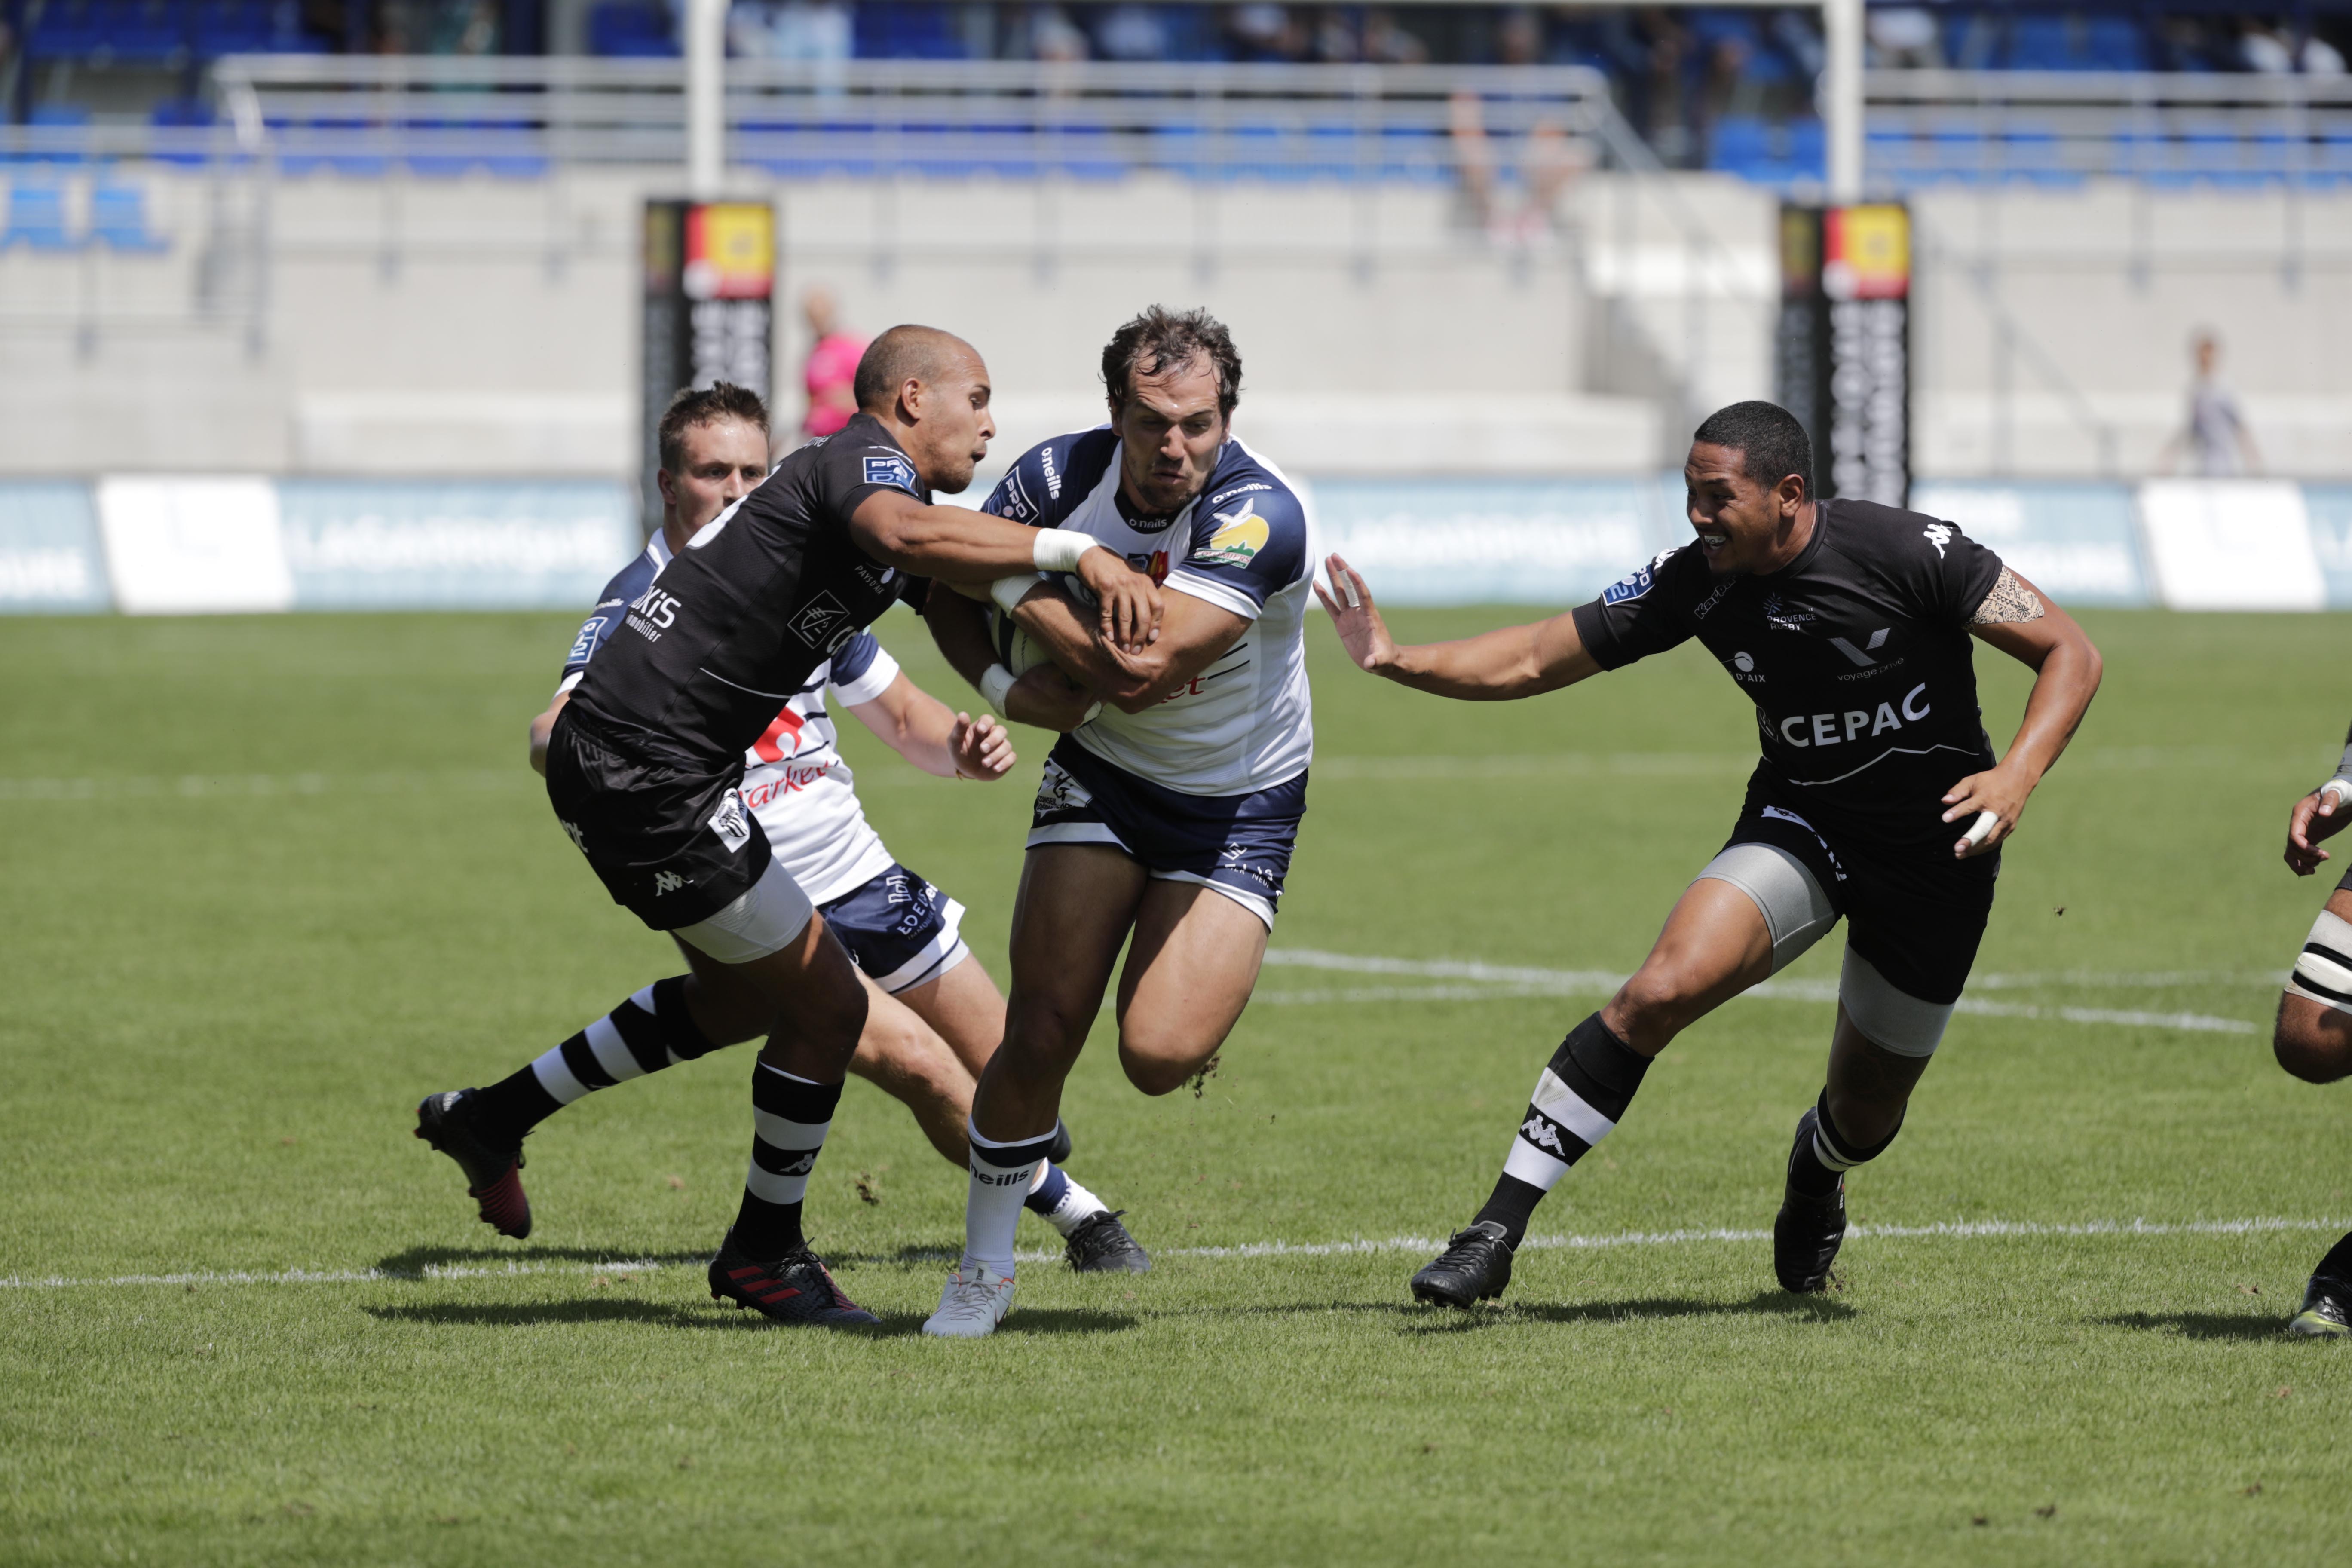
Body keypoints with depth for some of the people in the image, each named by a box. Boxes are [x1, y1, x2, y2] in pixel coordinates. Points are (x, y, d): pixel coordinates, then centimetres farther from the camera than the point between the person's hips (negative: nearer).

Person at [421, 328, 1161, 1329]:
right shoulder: (863, 459, -14)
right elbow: (907, 534, -39)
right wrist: (1075, 552, -46)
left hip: (613, 760, 11)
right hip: (645, 773, -11)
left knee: (746, 994, 27)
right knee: (826, 1007, -1)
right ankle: (763, 1255, 17)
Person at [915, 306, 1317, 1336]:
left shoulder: (1262, 515, -28)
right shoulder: (1061, 476, -13)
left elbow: (1140, 670, -35)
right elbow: (948, 581, 5)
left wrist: (1023, 588, -23)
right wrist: (1004, 686, -13)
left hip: (1237, 806, -3)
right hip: (1101, 777, 3)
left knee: (1159, 1057, -17)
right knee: (1042, 1031, -11)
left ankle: (1193, 993, 22)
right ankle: (984, 1272, 8)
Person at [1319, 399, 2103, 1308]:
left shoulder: (1907, 552, -23)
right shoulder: (1697, 583, -12)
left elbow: (2070, 655, -17)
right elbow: (1532, 662, -4)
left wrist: (2018, 774, -33)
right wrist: (1397, 662, -18)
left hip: (1935, 849, -2)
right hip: (1799, 821, 2)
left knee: (1868, 1111, 9)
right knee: (1664, 988, -25)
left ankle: (1817, 1169, 51)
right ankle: (1496, 1232, -22)